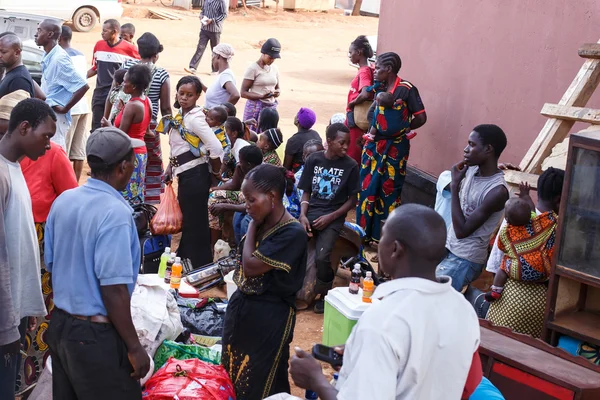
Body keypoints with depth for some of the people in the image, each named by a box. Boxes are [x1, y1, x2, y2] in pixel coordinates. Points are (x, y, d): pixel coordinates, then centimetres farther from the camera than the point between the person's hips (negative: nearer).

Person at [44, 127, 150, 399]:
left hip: (59, 325, 8)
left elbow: (51, 265, 11)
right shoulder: (115, 212, -21)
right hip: (96, 335, -8)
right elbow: (113, 289, -23)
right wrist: (134, 347, -16)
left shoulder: (63, 200, 2)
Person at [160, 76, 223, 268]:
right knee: (187, 221, 20)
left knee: (195, 223, 0)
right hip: (185, 174, 9)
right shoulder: (180, 117, 9)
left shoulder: (195, 118, -18)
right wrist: (171, 167, 14)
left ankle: (199, 268, 11)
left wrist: (215, 172, -11)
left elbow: (216, 147, -25)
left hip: (195, 175, -9)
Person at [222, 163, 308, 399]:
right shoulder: (262, 224, 4)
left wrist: (253, 225, -12)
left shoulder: (292, 233, -21)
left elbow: (250, 266, -21)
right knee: (233, 374, 18)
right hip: (241, 307, 8)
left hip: (269, 317, -8)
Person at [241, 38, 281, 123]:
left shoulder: (274, 68, 9)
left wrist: (277, 93, -5)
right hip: (255, 107, -5)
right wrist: (262, 96, -23)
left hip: (271, 107, 5)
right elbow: (243, 92, -9)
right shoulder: (253, 68, -7)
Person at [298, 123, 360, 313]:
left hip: (334, 217, -2)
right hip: (311, 212, 2)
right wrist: (303, 215, -8)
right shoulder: (313, 160, 3)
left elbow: (352, 200, 1)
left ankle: (325, 295, 4)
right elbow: (306, 192, 9)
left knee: (322, 258, -26)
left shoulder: (351, 166, -3)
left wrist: (330, 217, -11)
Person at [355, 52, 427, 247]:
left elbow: (421, 117, -10)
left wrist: (403, 129, 0)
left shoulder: (406, 89, -12)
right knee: (367, 187, 9)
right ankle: (365, 231, 22)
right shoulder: (379, 88, 7)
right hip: (374, 144, 6)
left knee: (389, 190, 3)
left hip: (394, 147, -6)